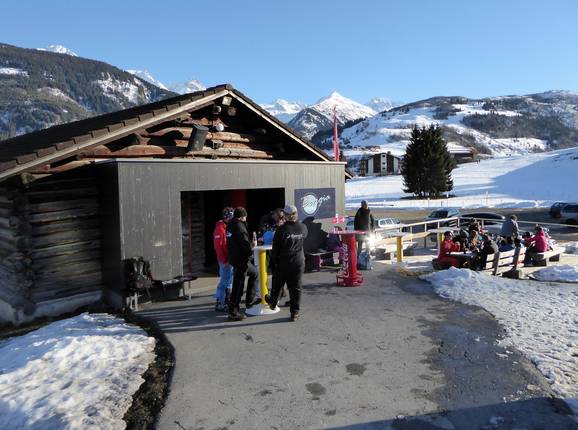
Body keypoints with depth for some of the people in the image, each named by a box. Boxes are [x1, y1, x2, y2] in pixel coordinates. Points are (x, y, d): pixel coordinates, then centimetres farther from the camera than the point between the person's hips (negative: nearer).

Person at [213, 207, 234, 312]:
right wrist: (224, 260, -18)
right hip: (225, 260, -9)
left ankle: (226, 301, 25)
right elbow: (218, 246, -18)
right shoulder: (220, 228, -14)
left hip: (230, 259, 9)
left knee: (229, 280, 14)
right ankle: (220, 304, 4)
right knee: (224, 281, -4)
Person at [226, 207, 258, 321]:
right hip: (241, 260, -10)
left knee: (254, 273, 25)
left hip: (234, 258, 10)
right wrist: (252, 245, -1)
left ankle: (249, 301, 29)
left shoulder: (230, 225, 10)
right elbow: (246, 244, -23)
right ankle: (233, 312, 4)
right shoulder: (239, 226, -18)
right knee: (238, 285, -3)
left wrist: (250, 243, 11)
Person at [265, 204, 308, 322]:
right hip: (299, 262, 3)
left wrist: (273, 262, 0)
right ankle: (295, 312, 11)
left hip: (283, 262, -2)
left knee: (277, 284, 20)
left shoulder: (281, 229, -16)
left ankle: (273, 302, 41)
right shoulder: (303, 228, -6)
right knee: (296, 287, 9)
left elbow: (275, 248, -11)